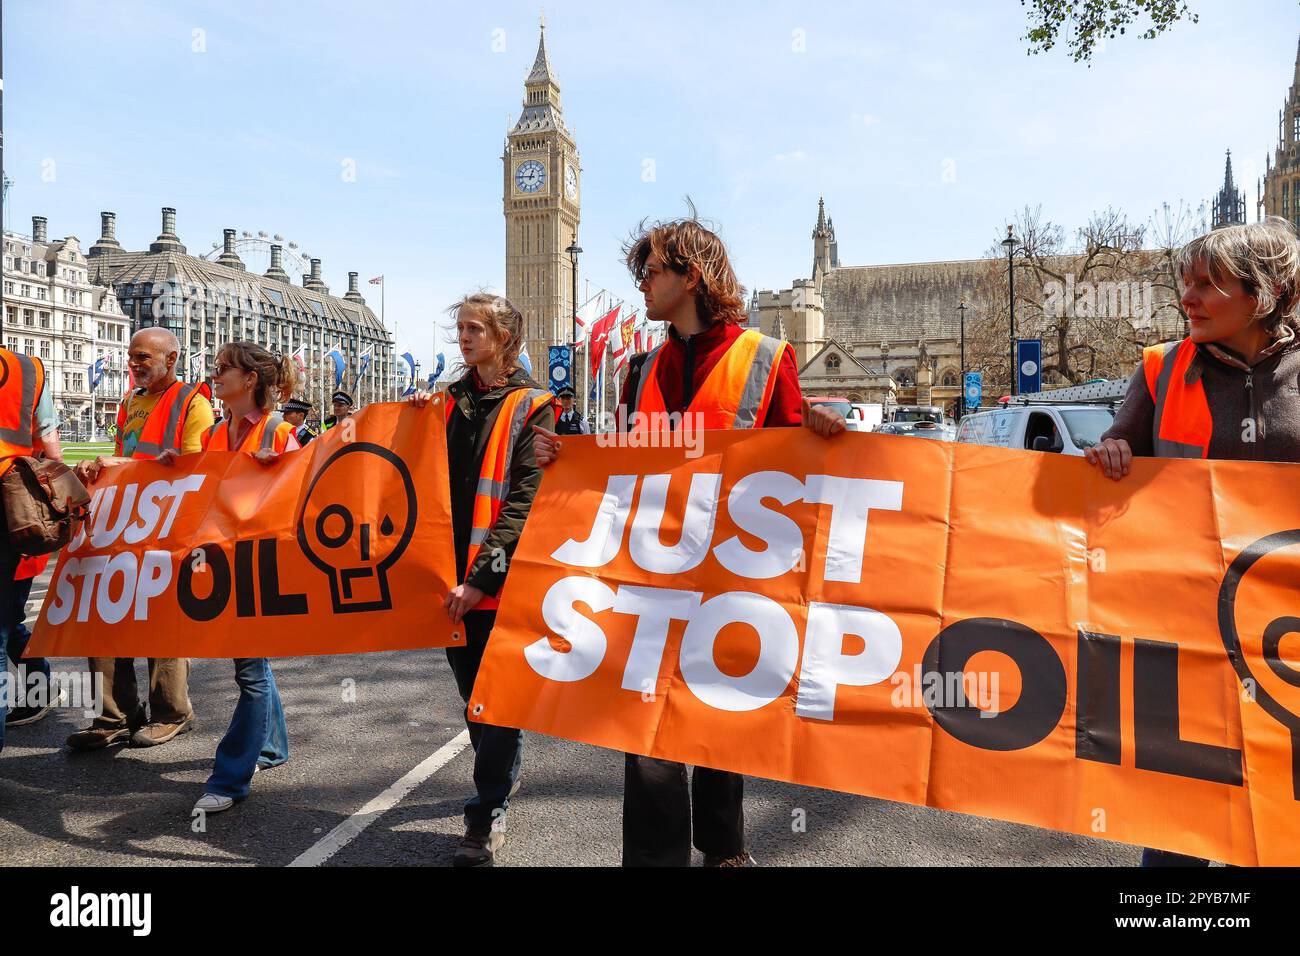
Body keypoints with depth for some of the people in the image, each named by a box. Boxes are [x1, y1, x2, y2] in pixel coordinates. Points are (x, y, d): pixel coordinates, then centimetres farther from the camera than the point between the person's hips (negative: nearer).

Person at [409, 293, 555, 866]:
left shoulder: (531, 406, -4)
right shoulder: (451, 400, 13)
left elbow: (523, 501, -12)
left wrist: (484, 575, -18)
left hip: (500, 580, -6)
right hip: (453, 573, 6)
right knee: (470, 686, 16)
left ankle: (488, 812, 14)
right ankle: (503, 775, 37)